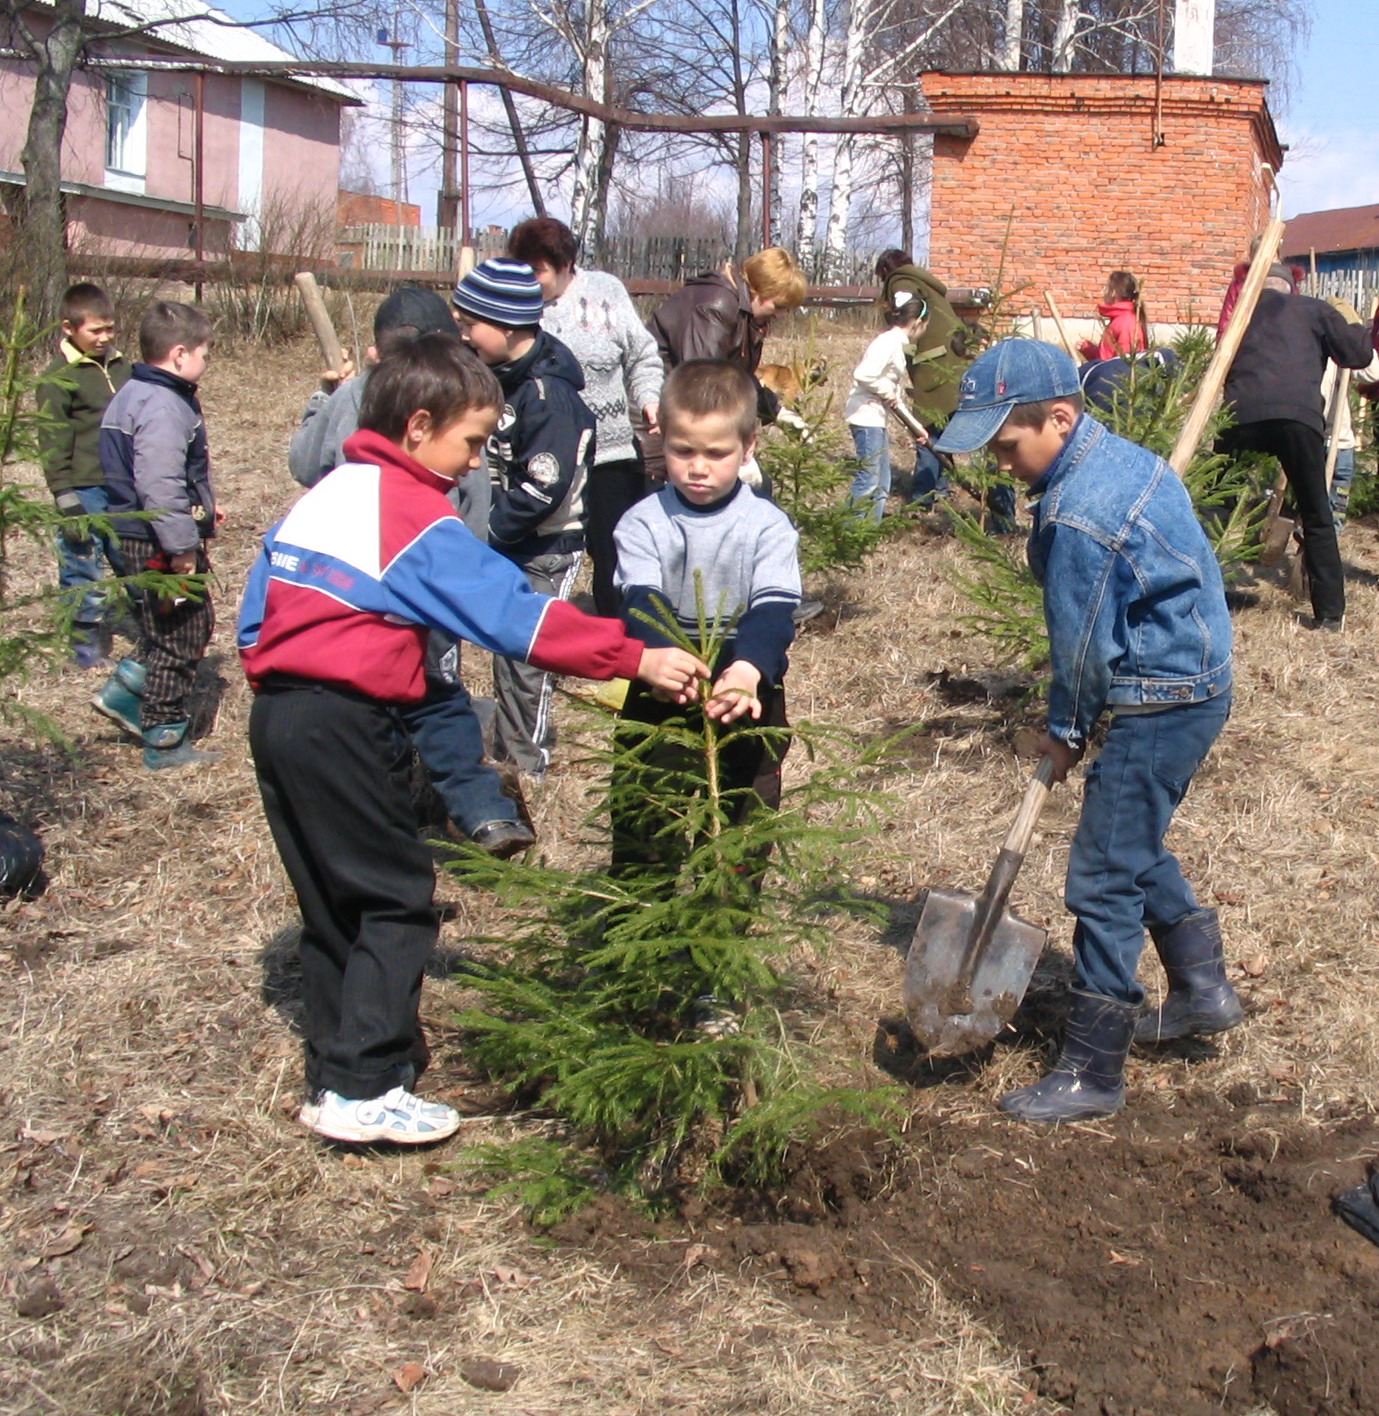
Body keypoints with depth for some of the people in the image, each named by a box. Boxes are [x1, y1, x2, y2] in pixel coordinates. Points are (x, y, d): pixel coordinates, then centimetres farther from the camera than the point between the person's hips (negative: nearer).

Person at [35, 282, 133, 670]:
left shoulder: (120, 366, 11)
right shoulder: (58, 379, -8)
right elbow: (53, 447, -9)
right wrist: (68, 504, -13)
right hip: (86, 492, -5)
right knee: (84, 571, 3)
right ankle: (86, 647, 15)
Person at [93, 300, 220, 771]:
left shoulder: (134, 394, 12)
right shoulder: (162, 408, -22)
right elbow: (160, 488, -29)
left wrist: (203, 507, 27)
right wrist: (182, 548, -25)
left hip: (133, 535, 10)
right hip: (157, 544, -10)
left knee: (195, 623, 22)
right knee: (178, 639, 3)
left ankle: (125, 692, 26)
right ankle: (165, 743, 14)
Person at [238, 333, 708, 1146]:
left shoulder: (327, 495, 15)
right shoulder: (418, 517, -10)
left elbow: (261, 597, 17)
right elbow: (515, 613, -17)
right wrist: (636, 659, -17)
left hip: (277, 713, 9)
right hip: (345, 724, -9)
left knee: (332, 901, 16)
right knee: (397, 900, 0)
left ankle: (336, 1074, 24)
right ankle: (363, 1088, -2)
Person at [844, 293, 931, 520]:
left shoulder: (896, 343, 17)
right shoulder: (890, 342, -14)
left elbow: (896, 395, 22)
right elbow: (863, 374, -29)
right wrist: (888, 393, -14)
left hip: (878, 416, 10)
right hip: (866, 414, -10)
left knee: (881, 483, 12)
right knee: (869, 479, -11)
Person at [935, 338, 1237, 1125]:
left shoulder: (1077, 516, -25)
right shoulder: (1125, 457, 5)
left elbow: (1084, 645, -16)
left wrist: (1067, 730, 2)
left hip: (1162, 704, -10)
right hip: (1198, 681, 10)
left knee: (1105, 878, -3)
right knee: (1135, 845, 25)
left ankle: (1093, 1073, 6)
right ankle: (1203, 988, 39)